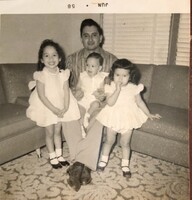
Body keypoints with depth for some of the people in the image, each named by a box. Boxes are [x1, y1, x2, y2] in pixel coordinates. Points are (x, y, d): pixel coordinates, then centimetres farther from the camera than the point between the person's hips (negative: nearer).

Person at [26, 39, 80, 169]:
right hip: (46, 108, -3)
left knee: (58, 131, 15)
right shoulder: (41, 75, -17)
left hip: (61, 107, 3)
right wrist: (54, 109, -21)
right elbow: (41, 96, -18)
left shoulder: (63, 74, -7)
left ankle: (59, 155, 31)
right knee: (50, 133, 9)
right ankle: (52, 157, 26)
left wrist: (65, 108, -17)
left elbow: (66, 92, -7)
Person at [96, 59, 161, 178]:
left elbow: (139, 102, 3)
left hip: (128, 118, 1)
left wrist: (149, 114, 6)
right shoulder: (111, 87, -13)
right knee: (109, 140, 14)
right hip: (113, 117, 0)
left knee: (125, 143, 10)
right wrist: (117, 90, -30)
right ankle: (103, 160, 36)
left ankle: (125, 165, 29)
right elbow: (110, 103, -25)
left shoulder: (133, 88, -8)